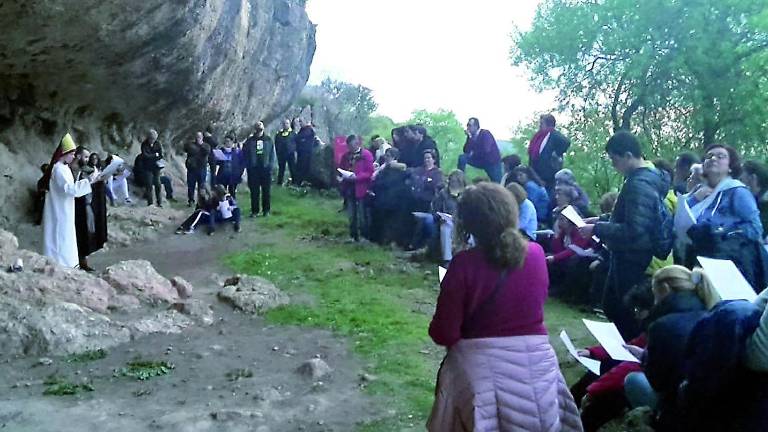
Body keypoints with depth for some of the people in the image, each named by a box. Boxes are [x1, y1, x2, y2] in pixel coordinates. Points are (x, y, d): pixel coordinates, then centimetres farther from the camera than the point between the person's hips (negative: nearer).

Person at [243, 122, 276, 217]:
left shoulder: (268, 140, 6)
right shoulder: (249, 141, 5)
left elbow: (273, 154, 6)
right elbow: (245, 154, 5)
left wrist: (271, 165, -4)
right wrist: (248, 165, -6)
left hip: (266, 169, 0)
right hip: (253, 170, 0)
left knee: (266, 191, 5)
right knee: (254, 191, 3)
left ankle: (266, 210, 14)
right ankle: (254, 210, 11)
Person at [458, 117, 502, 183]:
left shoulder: (485, 134, -17)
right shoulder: (471, 136, -2)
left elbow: (486, 150, -30)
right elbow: (466, 151, -12)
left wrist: (473, 153, -18)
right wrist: (469, 137, -22)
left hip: (493, 163, -5)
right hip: (480, 161, 5)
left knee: (497, 184, -9)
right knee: (462, 157, -13)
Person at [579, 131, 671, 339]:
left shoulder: (639, 184, -24)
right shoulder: (646, 175, 8)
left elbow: (633, 230, -30)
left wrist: (597, 229, -22)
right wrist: (601, 219, 11)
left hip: (632, 262, -10)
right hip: (626, 258, 10)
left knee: (629, 314, 3)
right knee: (611, 305, 22)